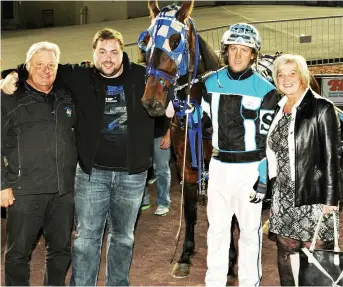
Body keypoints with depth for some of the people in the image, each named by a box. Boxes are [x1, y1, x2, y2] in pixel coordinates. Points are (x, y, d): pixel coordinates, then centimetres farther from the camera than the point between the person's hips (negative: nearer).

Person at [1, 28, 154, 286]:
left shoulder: (142, 76, 0)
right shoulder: (80, 77, -1)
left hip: (132, 174, 1)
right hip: (91, 172, -1)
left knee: (123, 237, 17)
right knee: (87, 237, 5)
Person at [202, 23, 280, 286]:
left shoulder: (264, 90, -8)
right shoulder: (212, 83, 3)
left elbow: (268, 139, -8)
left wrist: (264, 178, -12)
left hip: (250, 168, -3)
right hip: (218, 166, 4)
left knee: (249, 229, 9)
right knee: (217, 228, 11)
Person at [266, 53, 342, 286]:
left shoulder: (321, 108, -7)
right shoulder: (278, 109, 11)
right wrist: (273, 193, 13)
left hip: (312, 197, -6)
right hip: (283, 198, 6)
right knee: (286, 255, 15)